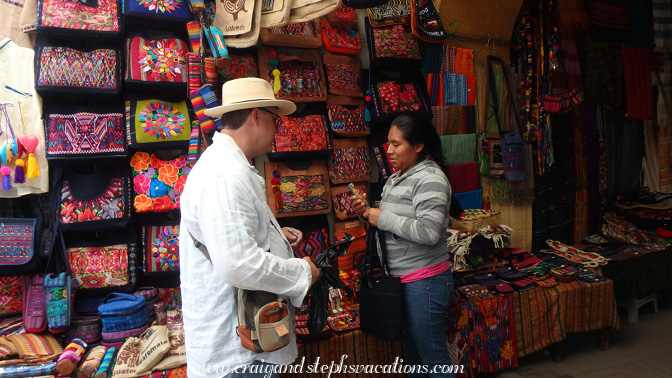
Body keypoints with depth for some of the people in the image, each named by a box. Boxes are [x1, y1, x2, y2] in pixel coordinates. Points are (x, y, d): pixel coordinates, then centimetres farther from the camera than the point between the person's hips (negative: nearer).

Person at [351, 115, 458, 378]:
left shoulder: (430, 179, -16)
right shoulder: (395, 180, 12)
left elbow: (428, 232, -27)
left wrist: (383, 218, -18)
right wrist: (367, 213, 2)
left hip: (424, 282, -9)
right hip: (402, 279, 9)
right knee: (412, 353, 20)